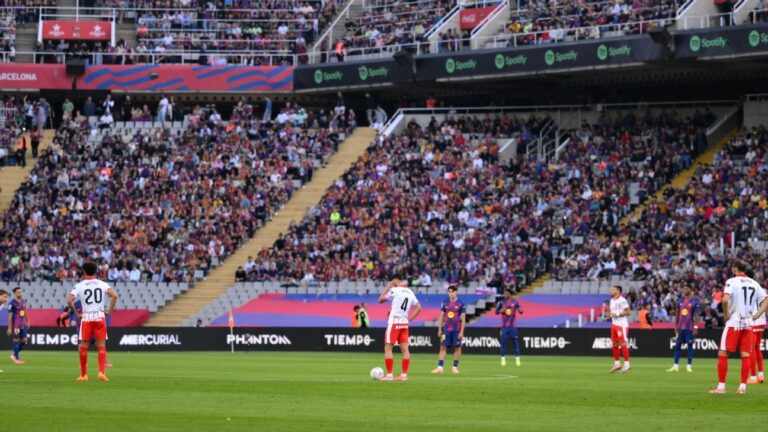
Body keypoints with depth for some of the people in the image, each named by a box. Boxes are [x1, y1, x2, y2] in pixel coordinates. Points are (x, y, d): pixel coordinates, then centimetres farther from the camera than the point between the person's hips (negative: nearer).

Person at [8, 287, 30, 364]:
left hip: (23, 325, 7)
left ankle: (14, 355, 21)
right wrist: (10, 328, -13)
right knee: (16, 340, 0)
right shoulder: (13, 303, -11)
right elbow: (10, 316, -12)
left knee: (24, 340, 6)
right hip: (15, 325, -7)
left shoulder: (23, 302, 9)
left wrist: (27, 322, 14)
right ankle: (16, 358, 9)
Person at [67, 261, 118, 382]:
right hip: (100, 317, 1)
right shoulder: (102, 284, 5)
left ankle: (83, 375, 13)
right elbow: (114, 296, -9)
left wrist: (76, 313, 1)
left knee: (84, 346, 8)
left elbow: (69, 300, -10)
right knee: (101, 346, 3)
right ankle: (101, 372, -12)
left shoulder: (79, 286, 1)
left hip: (86, 318, -1)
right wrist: (109, 310, -1)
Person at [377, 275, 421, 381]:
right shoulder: (410, 292, 11)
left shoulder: (394, 290, -10)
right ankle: (404, 374, 3)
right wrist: (409, 319, 14)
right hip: (404, 323, 6)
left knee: (388, 348, -3)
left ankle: (389, 375, -8)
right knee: (405, 349, 4)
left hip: (394, 323, -6)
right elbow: (418, 308, 15)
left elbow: (381, 299, -2)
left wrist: (387, 287, 7)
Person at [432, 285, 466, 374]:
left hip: (456, 329, -2)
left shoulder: (461, 304, -2)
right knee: (443, 347, -4)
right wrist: (439, 329, 6)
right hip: (446, 329, 2)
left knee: (457, 347, 3)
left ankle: (455, 367, 13)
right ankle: (440, 367, -7)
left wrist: (461, 331, -9)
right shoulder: (445, 303, 7)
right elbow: (441, 316, 11)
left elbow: (463, 318, -3)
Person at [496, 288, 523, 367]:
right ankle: (503, 359, 5)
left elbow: (521, 311, -6)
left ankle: (517, 359, 4)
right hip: (504, 326, 1)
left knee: (515, 342, -1)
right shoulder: (502, 303, 5)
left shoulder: (515, 302, 1)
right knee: (503, 342, -1)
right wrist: (501, 310, -15)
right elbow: (496, 312, 6)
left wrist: (520, 310, -30)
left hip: (512, 326, -1)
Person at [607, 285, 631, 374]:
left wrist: (617, 314, -19)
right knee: (615, 344, 11)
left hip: (621, 325, -9)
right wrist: (609, 312, 4)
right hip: (614, 324, 9)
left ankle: (627, 364, -3)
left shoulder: (622, 300, -15)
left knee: (623, 344, -7)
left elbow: (628, 312, -17)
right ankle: (617, 364, 19)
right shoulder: (612, 300, 14)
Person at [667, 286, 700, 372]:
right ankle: (675, 366, 6)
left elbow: (696, 315, -7)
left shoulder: (694, 301, -3)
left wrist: (696, 326, -14)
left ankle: (689, 366, 4)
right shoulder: (680, 301, 11)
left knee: (690, 346, -1)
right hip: (680, 327, 5)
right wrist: (675, 326, 13)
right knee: (677, 345, 3)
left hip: (690, 328, -5)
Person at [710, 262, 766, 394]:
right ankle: (743, 386, 3)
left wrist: (726, 315, -8)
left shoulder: (732, 281, -7)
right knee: (746, 355, 6)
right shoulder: (754, 283, 9)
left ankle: (721, 386, -2)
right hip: (748, 323, 5)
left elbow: (725, 300, -22)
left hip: (734, 322, -5)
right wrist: (755, 315, 8)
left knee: (722, 354, 1)